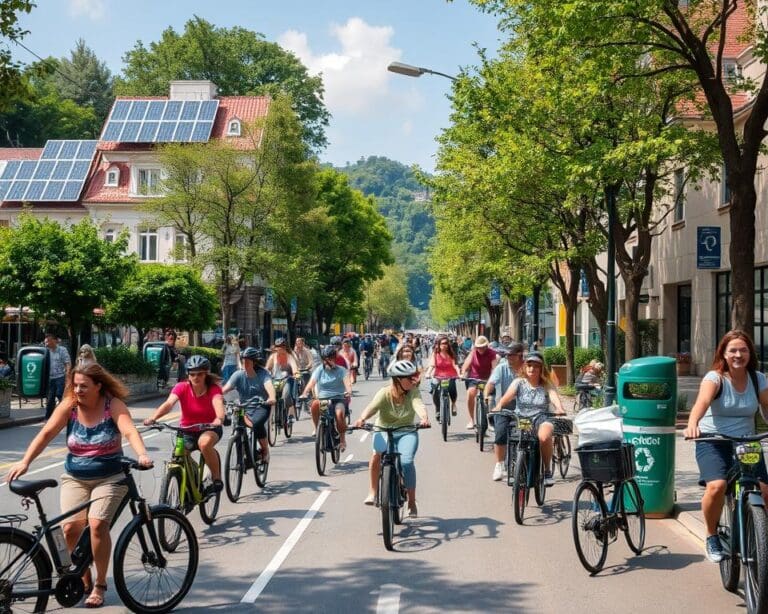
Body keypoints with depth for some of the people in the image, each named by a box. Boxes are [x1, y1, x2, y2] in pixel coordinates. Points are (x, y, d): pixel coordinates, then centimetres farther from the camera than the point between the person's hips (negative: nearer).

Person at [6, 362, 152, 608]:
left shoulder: (113, 404, -12)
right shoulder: (69, 406, -6)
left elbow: (129, 431, -26)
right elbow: (47, 433, -13)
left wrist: (142, 455, -45)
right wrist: (25, 461, -25)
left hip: (110, 478, -3)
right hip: (74, 479, 3)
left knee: (97, 524, -21)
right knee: (71, 527, -14)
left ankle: (100, 584, 0)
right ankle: (84, 579, 12)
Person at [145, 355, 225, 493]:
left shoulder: (213, 389, -16)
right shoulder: (182, 388, -13)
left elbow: (218, 403, -36)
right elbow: (168, 403, -29)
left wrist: (219, 418, -59)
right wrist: (153, 418, -48)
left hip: (209, 428, -3)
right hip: (187, 430, 3)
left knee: (204, 442, -35)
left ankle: (217, 478, -15)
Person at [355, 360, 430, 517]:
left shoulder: (413, 392, -9)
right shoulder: (384, 393, -13)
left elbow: (418, 405, -28)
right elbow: (372, 407, -29)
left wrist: (424, 418, -51)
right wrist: (362, 419, -51)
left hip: (406, 433, 1)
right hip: (384, 432, -1)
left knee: (406, 461, -26)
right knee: (378, 453, -33)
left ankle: (412, 502, -7)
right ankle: (372, 492, -16)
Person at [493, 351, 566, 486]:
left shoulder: (546, 385, 7)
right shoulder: (519, 382, 8)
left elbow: (554, 397, -13)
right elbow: (507, 396, -9)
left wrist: (559, 409, -36)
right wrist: (498, 406, -31)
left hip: (541, 419, -2)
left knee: (545, 436, -36)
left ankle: (547, 470, -12)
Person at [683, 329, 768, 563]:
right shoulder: (715, 377, -10)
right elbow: (702, 401, -29)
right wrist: (692, 424, -49)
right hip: (713, 442, -3)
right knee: (716, 486, -27)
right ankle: (712, 537, -1)